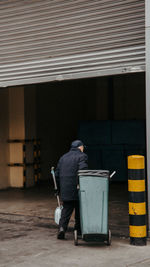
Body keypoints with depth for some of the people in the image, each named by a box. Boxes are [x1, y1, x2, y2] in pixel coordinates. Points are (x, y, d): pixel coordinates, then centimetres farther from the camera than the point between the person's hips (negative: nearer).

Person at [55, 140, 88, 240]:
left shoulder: (63, 157, 16)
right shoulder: (82, 156, -2)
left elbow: (57, 174, 14)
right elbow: (82, 170, -20)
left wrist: (59, 189, 19)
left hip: (65, 190, 4)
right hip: (77, 190, -4)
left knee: (66, 210, 8)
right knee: (79, 211, 10)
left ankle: (62, 227, -12)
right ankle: (79, 231, 17)